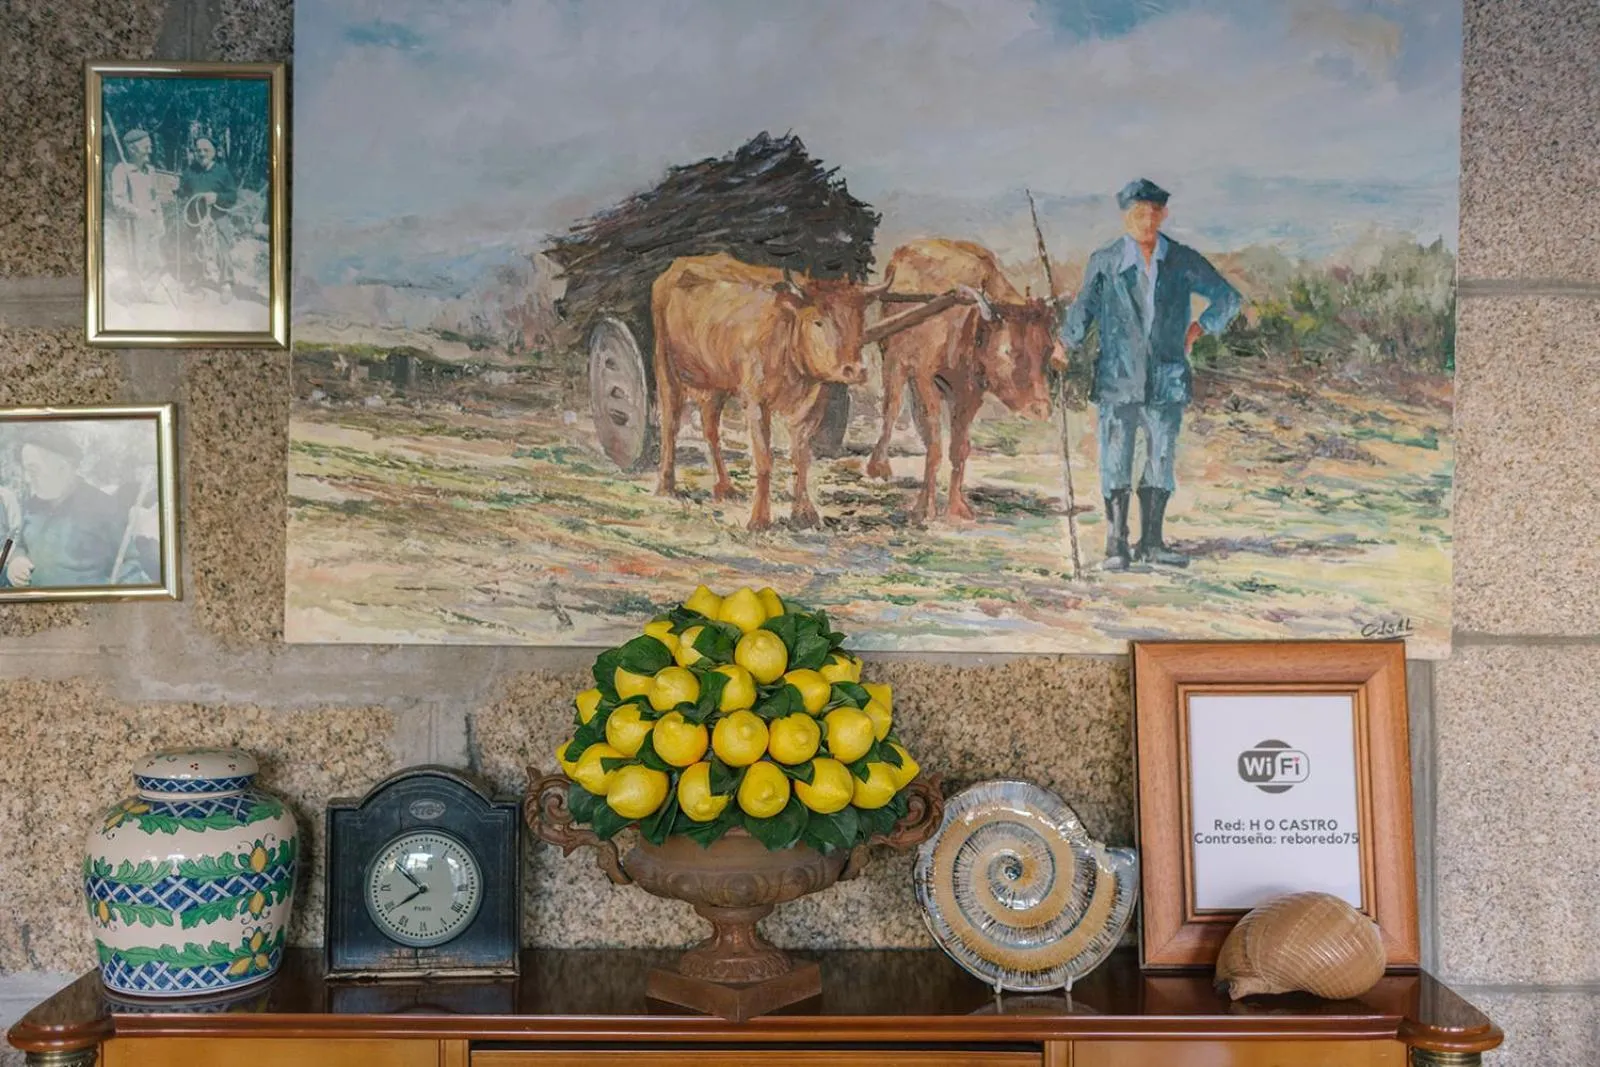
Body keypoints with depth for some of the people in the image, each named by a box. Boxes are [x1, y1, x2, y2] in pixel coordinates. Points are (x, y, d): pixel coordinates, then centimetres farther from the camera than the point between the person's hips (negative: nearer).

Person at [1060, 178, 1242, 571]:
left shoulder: (1183, 261, 7)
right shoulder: (1104, 262, 3)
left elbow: (1228, 297, 18)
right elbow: (1083, 310, 3)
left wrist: (1197, 329, 9)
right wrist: (1066, 344, -10)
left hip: (1167, 378, 2)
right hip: (1117, 377, -2)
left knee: (1162, 459, 6)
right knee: (1115, 460, -4)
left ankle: (1152, 541, 15)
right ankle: (1116, 545, 1)